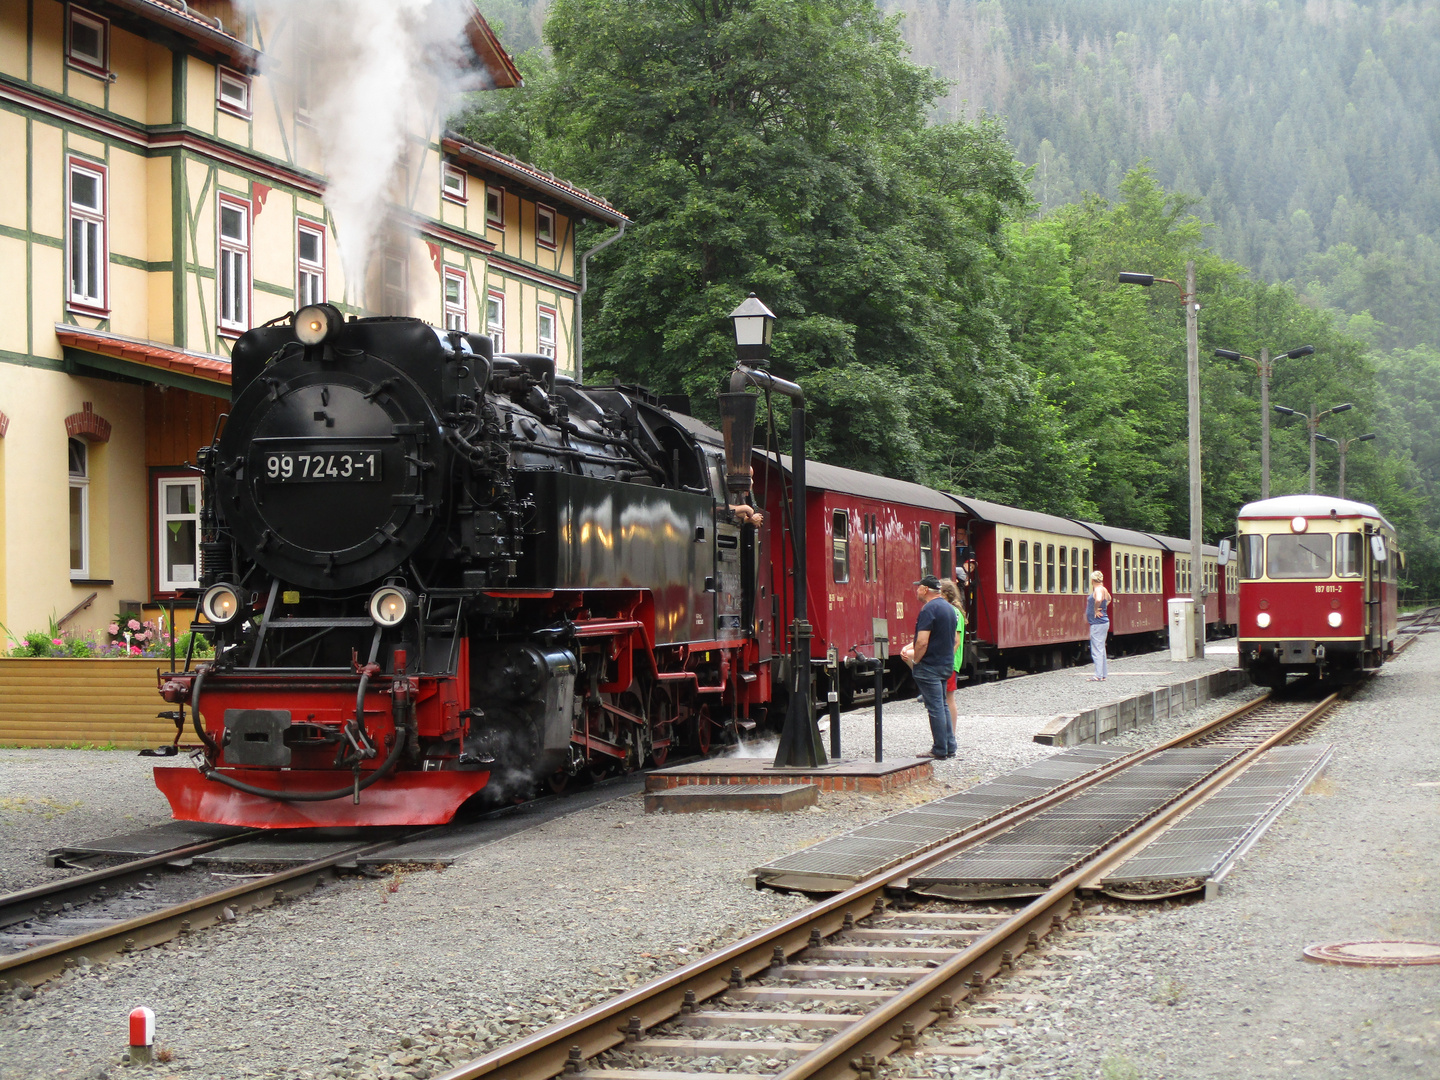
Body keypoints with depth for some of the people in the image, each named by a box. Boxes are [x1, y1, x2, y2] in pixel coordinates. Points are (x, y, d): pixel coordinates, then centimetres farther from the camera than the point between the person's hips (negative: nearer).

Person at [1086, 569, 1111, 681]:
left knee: (1097, 650, -9)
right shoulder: (1104, 589, 14)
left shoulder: (1098, 589, -15)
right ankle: (1103, 674, 20)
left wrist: (1096, 610, -22)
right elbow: (1108, 599, 37)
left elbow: (1098, 599, -38)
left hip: (1098, 624, -10)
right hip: (1103, 622, 10)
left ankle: (1098, 675, -10)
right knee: (1100, 649, 15)